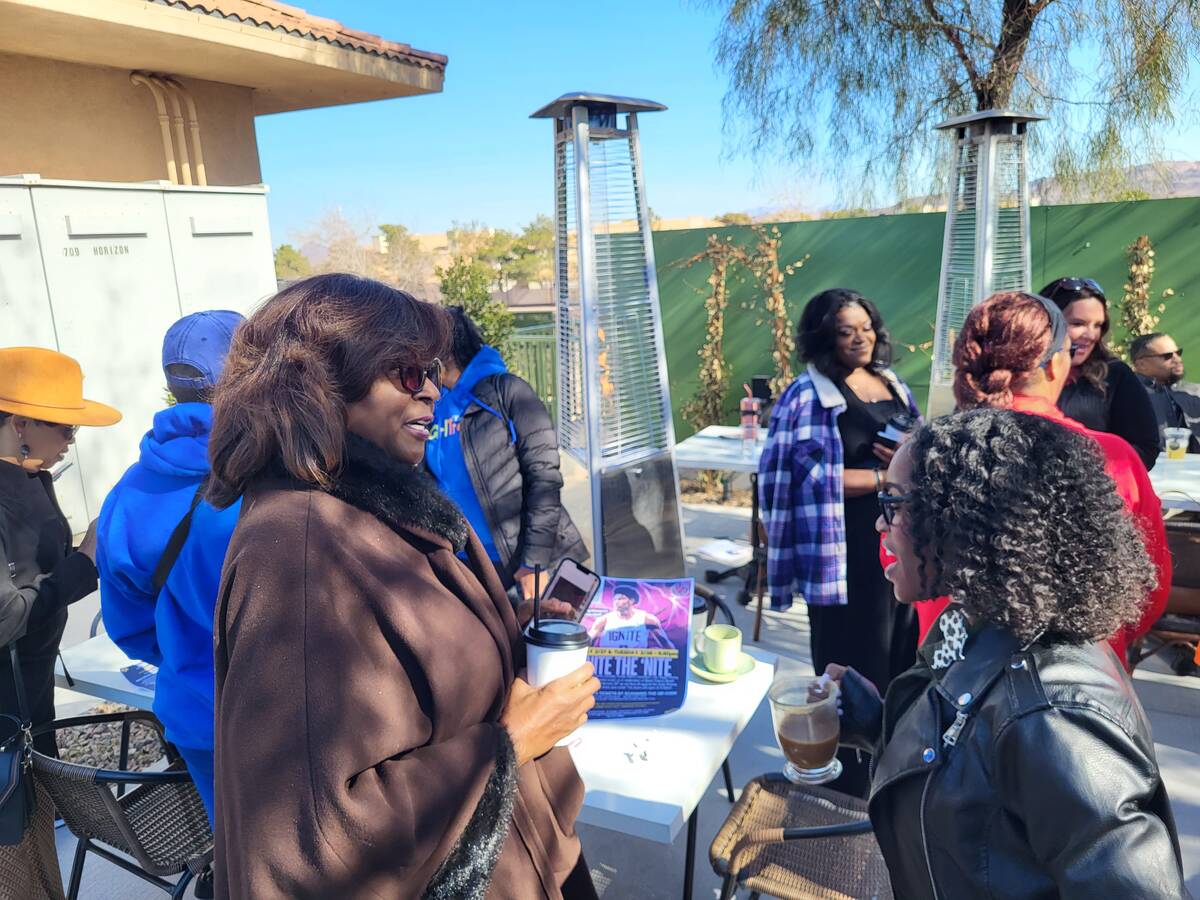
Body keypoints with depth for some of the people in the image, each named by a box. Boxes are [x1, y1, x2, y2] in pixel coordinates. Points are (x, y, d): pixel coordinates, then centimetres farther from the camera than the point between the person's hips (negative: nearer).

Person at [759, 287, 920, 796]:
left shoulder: (894, 386, 13)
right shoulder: (809, 394, -7)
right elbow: (811, 477, -16)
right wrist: (886, 477, -14)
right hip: (846, 550, -6)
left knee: (901, 659, 13)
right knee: (853, 673, 1)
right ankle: (850, 784, 17)